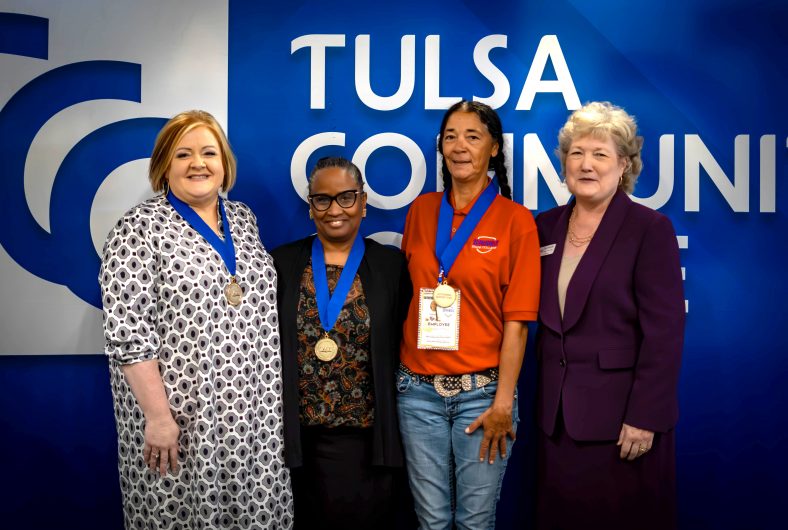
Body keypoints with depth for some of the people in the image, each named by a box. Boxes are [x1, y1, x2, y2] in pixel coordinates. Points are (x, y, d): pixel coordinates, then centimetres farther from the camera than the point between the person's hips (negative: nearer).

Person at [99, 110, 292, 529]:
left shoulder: (242, 218, 9)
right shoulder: (140, 228, -9)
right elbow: (126, 331, -14)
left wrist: (273, 395, 12)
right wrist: (158, 416, -17)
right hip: (181, 414, -5)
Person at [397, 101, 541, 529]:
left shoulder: (515, 220, -6)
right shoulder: (421, 210, 5)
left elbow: (516, 320, -7)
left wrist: (503, 401, -9)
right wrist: (399, 371, 6)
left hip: (482, 390, -2)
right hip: (419, 389, 3)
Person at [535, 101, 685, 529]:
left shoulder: (650, 229, -8)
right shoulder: (546, 227, 7)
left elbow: (664, 331, -12)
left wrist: (645, 417, -15)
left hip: (623, 413, -5)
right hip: (557, 414, 5)